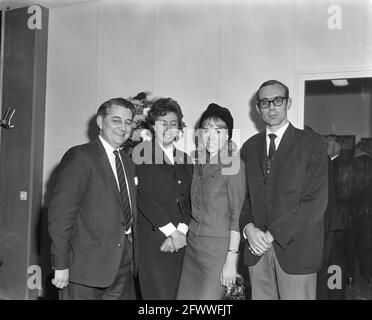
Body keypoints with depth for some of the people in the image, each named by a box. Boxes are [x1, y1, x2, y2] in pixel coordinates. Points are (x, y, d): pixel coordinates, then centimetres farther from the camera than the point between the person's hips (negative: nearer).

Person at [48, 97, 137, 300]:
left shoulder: (128, 163, 14)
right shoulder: (79, 157, -10)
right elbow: (59, 213, -15)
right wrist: (60, 265, -16)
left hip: (123, 267, 7)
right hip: (87, 267, -7)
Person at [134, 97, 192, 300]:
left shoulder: (185, 159, 17)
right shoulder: (141, 153, 2)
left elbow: (188, 200, 11)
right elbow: (143, 196, -7)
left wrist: (181, 231, -6)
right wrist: (171, 231, -10)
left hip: (180, 240, 4)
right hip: (151, 239, -4)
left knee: (177, 293, 2)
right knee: (158, 293, -8)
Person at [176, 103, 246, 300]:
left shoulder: (234, 164, -11)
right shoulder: (199, 162, 10)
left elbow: (237, 215, -12)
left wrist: (232, 259, -14)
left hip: (218, 246, -6)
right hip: (193, 243, 6)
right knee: (185, 295, 7)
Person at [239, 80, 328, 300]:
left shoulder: (313, 143, -2)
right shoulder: (250, 147, 13)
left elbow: (316, 200, -10)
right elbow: (244, 194, 13)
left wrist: (273, 233, -13)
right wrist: (248, 227, -7)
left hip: (296, 248, -3)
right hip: (258, 248, 4)